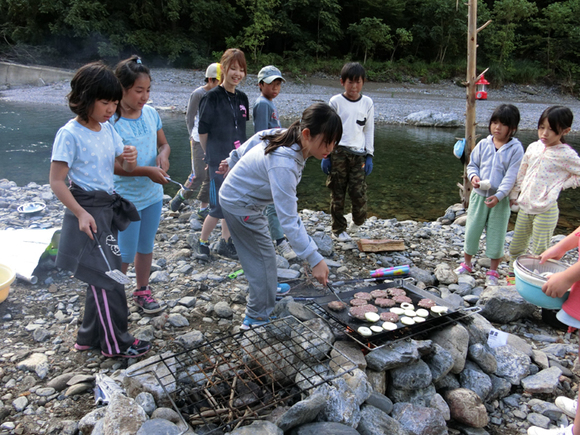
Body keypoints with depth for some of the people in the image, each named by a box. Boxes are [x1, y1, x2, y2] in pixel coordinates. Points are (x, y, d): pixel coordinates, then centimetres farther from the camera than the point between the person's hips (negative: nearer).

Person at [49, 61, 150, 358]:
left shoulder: (108, 129, 5)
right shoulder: (70, 134, -15)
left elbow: (125, 167, 12)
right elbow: (56, 181, -15)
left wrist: (130, 160, -12)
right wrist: (80, 213, -25)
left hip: (109, 207, 8)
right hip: (88, 212, -7)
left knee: (100, 277, 16)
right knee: (109, 278, -1)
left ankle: (90, 337, 32)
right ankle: (116, 343, 16)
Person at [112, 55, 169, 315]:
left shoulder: (151, 113, -1)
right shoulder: (110, 120, -20)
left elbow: (163, 143, 12)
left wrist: (163, 154, -11)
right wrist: (146, 171, -26)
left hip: (153, 196, 6)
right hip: (125, 200, -6)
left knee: (146, 247, 20)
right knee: (124, 255, 4)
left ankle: (142, 291, 39)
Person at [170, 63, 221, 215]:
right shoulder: (198, 94, -8)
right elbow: (189, 118, -1)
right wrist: (193, 136, -1)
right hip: (200, 141, -5)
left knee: (211, 176, 6)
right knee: (198, 175, -6)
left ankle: (203, 209, 17)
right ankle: (181, 196, 23)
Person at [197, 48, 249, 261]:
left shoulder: (242, 98, 9)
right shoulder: (212, 97, -10)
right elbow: (202, 131, -6)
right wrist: (212, 155, 1)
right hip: (219, 161, -6)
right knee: (219, 207, -4)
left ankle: (225, 243, 25)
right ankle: (202, 243, 15)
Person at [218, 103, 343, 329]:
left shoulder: (286, 136, -14)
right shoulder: (283, 164, -40)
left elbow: (258, 137, 5)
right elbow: (288, 220, -40)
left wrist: (234, 163, 19)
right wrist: (315, 260, -39)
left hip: (244, 197, 9)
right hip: (240, 206, -9)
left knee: (260, 253, 24)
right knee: (264, 257, 0)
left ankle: (266, 289, 46)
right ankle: (258, 317, 14)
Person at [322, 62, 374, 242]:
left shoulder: (367, 103, 9)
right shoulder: (336, 101, 2)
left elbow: (369, 130, 13)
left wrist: (369, 155, 7)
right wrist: (325, 154, 1)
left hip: (358, 154, 1)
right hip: (338, 152, -1)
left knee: (359, 192, -6)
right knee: (337, 193, 2)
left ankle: (358, 221, 23)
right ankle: (338, 229, 15)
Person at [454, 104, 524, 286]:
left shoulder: (516, 149, -9)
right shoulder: (483, 144, 0)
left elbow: (511, 176, -13)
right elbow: (472, 164, 8)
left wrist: (498, 196, -23)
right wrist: (473, 176, -14)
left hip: (500, 199, -2)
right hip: (479, 195, 3)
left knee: (496, 235, 7)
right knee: (472, 230, 11)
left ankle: (493, 271, 23)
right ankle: (467, 263, 30)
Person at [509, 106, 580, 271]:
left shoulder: (566, 155, -12)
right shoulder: (533, 147, 4)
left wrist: (559, 185, -9)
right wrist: (513, 195, 15)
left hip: (546, 211, -5)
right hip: (525, 207, 6)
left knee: (539, 252, 2)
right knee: (515, 248, 16)